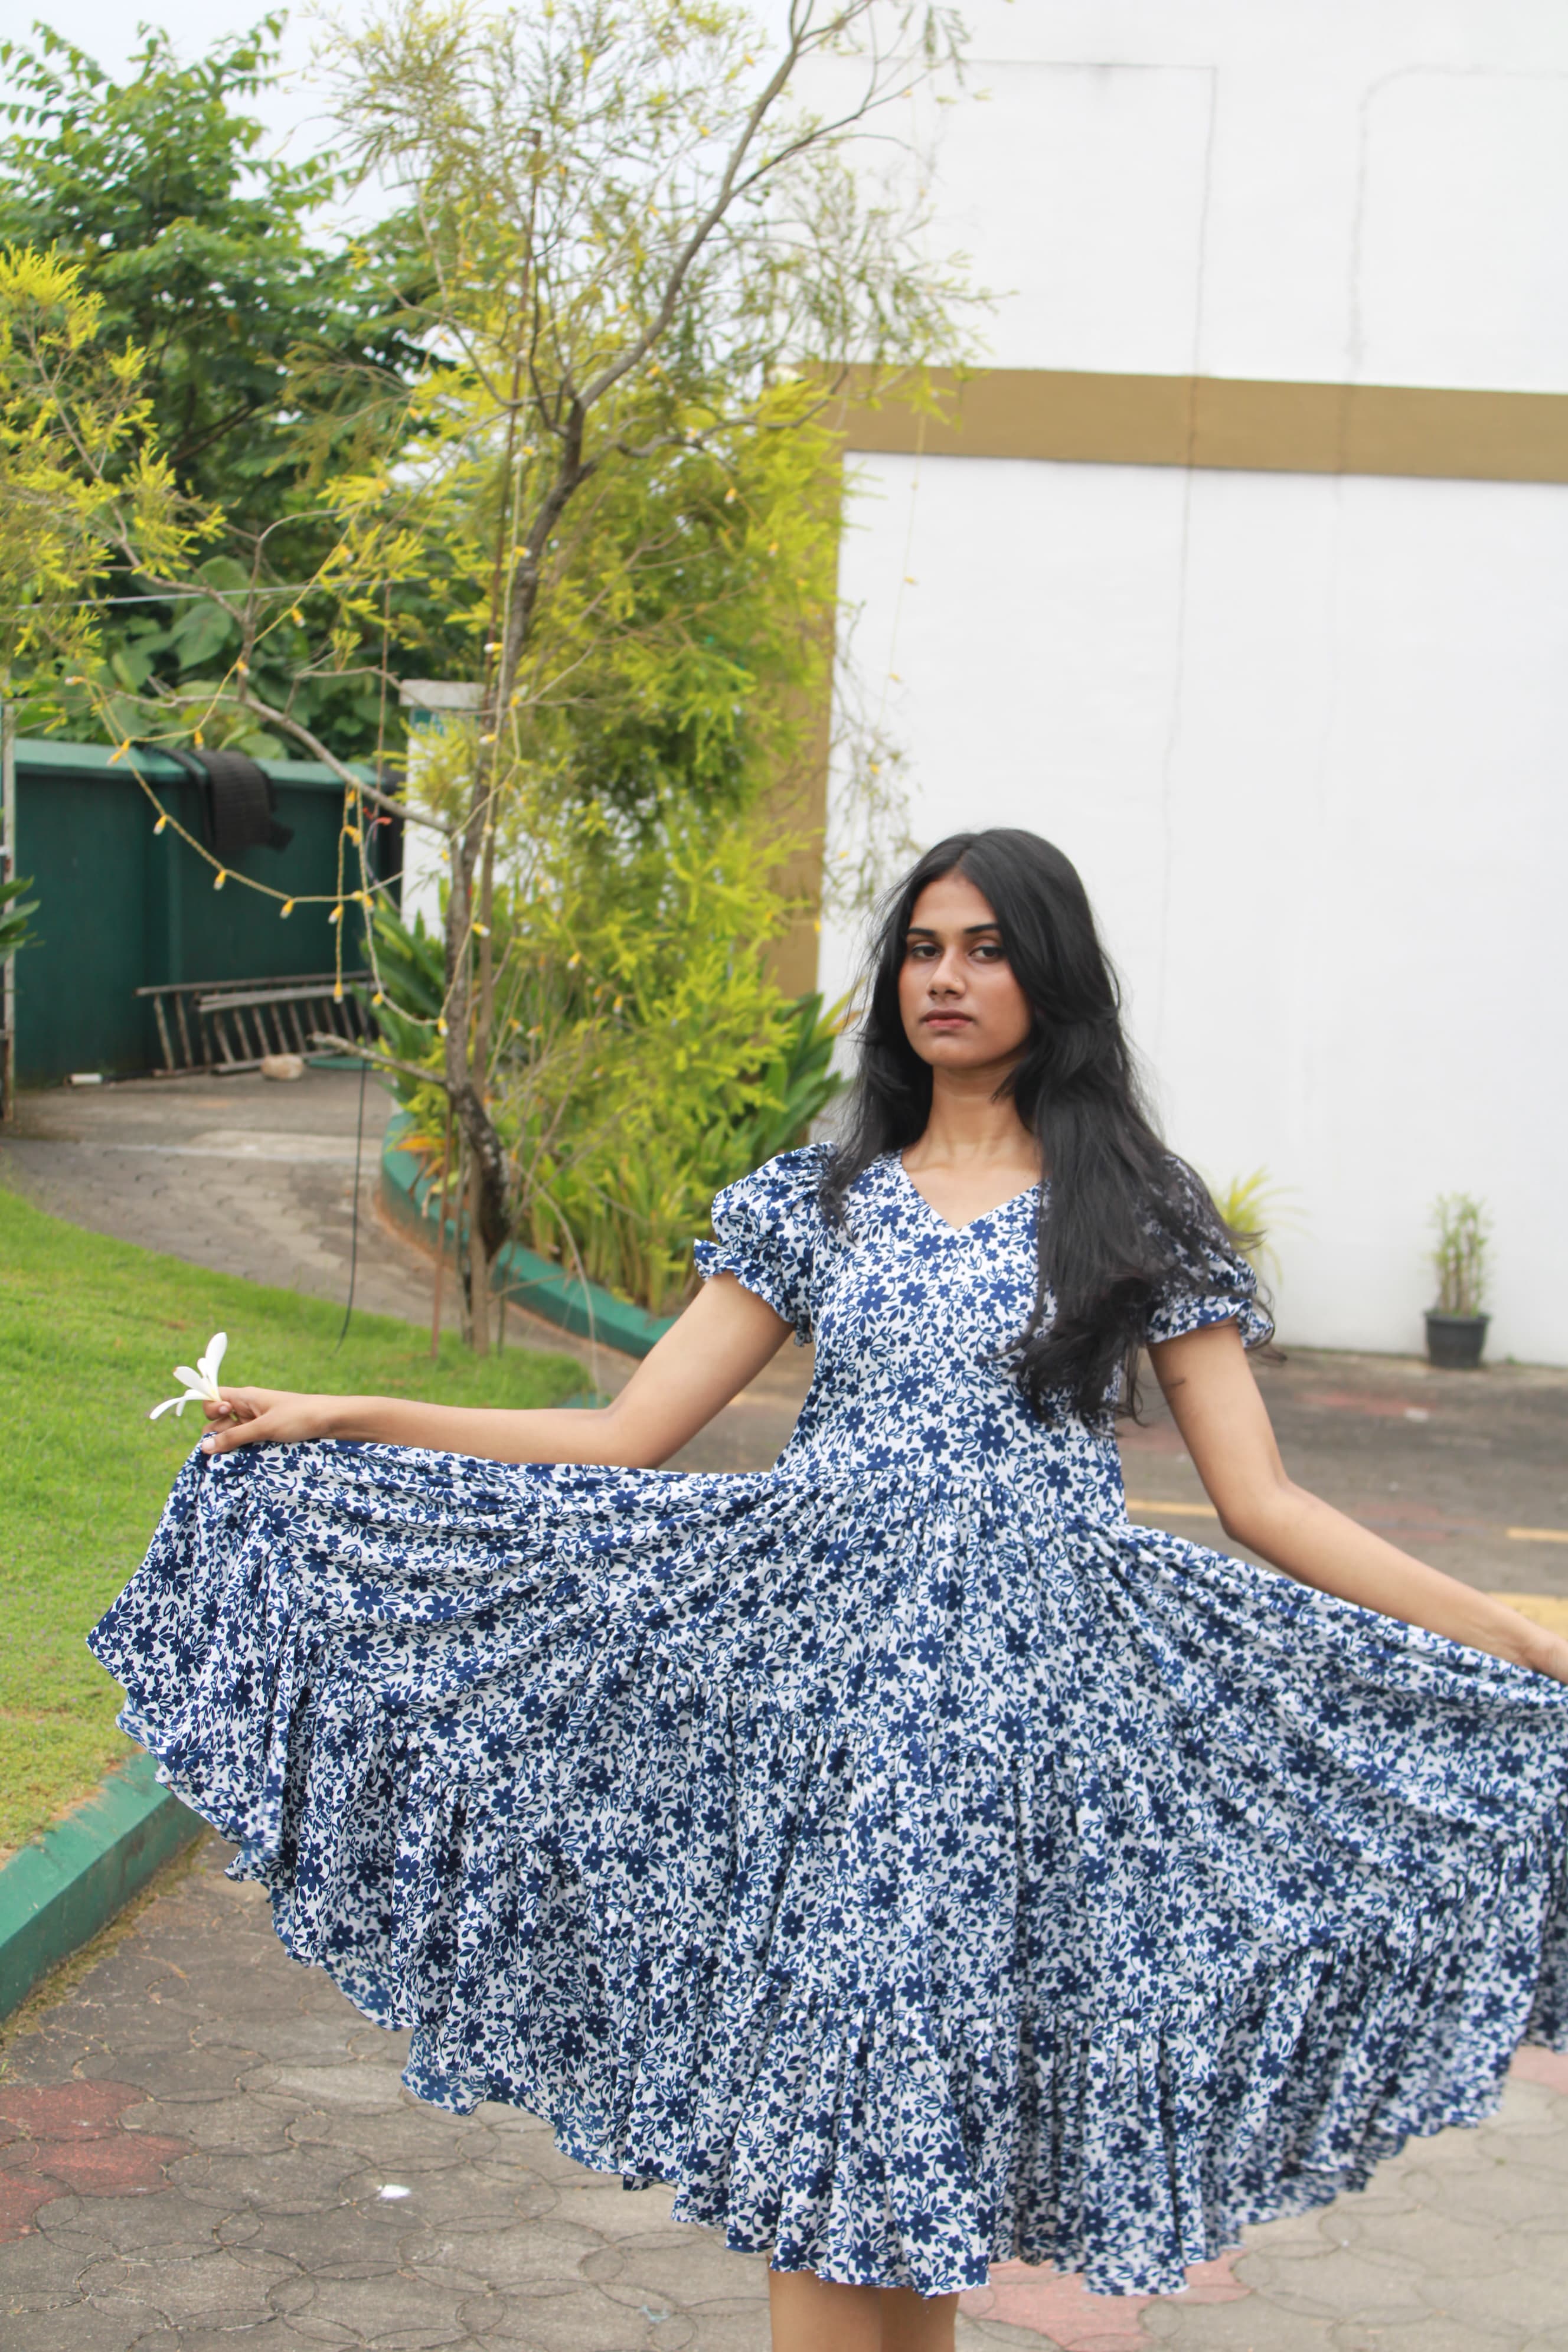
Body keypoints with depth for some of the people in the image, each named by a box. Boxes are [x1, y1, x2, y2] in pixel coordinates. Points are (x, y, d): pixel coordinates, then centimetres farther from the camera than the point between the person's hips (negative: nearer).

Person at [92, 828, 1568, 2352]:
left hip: (1035, 1687, -1)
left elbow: (1263, 1505, 3)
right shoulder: (816, 1203, 11)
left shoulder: (1142, 1217, 6)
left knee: (928, 2116, 2)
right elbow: (624, 1444, 9)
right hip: (823, 1670, 2)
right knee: (821, 2116, 1)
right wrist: (347, 1424, 2)